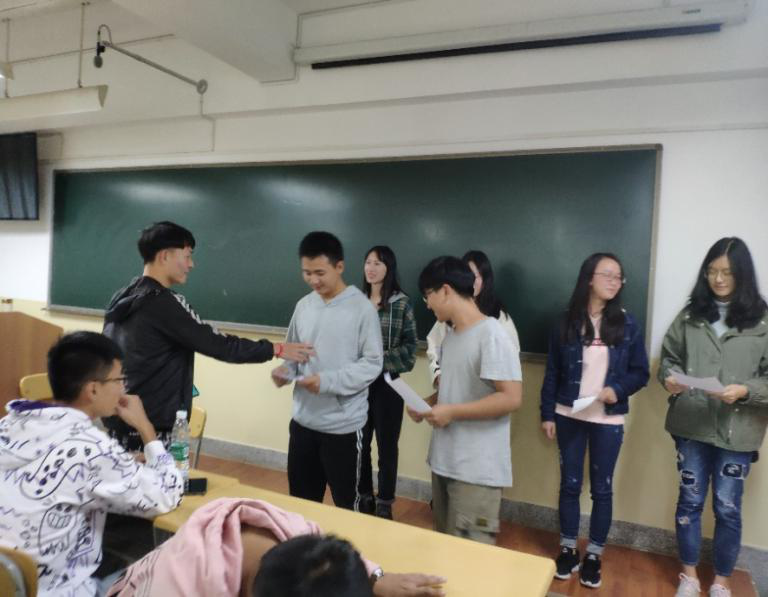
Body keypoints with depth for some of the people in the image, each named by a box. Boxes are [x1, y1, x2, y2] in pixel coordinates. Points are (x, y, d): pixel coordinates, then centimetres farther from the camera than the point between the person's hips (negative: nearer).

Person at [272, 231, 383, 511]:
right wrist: (286, 370, -8)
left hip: (343, 424, -5)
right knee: (301, 499, 20)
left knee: (345, 503, 12)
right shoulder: (303, 305, 4)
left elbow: (372, 363, -13)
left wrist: (327, 381, -23)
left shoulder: (362, 308, -13)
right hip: (303, 420, 5)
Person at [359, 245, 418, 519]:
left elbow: (410, 348, -6)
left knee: (387, 446, 8)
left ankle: (384, 505, 25)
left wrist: (379, 360, -16)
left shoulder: (402, 303, -5)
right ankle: (364, 498, 32)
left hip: (387, 383, -3)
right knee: (359, 443, 11)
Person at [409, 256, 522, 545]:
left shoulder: (492, 335, -18)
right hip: (444, 462, 9)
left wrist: (452, 412, -21)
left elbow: (511, 398, -23)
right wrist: (428, 403, 2)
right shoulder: (451, 336, 10)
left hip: (477, 470, -9)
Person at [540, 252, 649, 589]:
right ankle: (568, 549, 27)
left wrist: (618, 390, -18)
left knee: (602, 488, 10)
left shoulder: (627, 324, -3)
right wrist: (547, 414, -2)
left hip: (608, 421, 0)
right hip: (569, 417, 0)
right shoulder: (566, 322, -3)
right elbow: (552, 373, 0)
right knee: (569, 484, 11)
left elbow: (640, 373, 1)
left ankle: (594, 555, 26)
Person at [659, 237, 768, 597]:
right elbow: (669, 357, 9)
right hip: (691, 425, 2)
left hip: (737, 431, -2)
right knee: (689, 500, 13)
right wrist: (670, 377, -10)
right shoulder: (690, 315, 3)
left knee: (727, 508, 10)